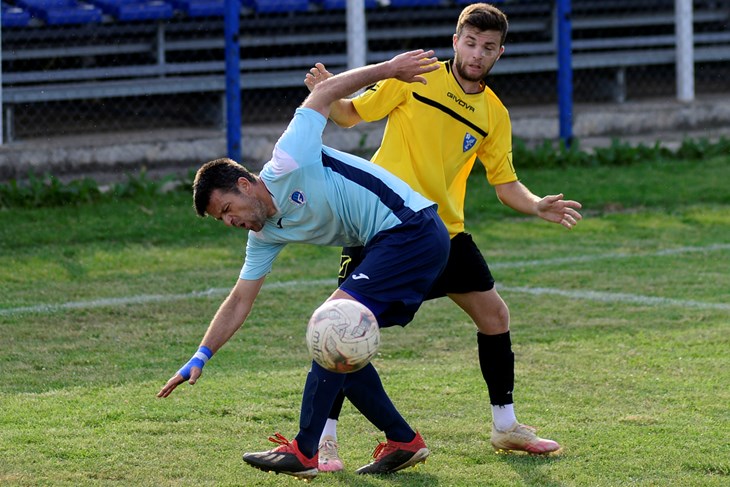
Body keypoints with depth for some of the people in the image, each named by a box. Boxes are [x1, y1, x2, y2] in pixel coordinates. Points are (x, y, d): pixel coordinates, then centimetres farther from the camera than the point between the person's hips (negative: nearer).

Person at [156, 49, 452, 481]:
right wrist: (201, 357, 9)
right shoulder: (266, 234, 11)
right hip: (386, 247, 9)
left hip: (412, 228, -9)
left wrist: (388, 69, -4)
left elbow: (324, 94, -5)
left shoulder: (287, 166, -12)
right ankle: (403, 441, 14)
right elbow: (240, 301, 15)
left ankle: (304, 452, -17)